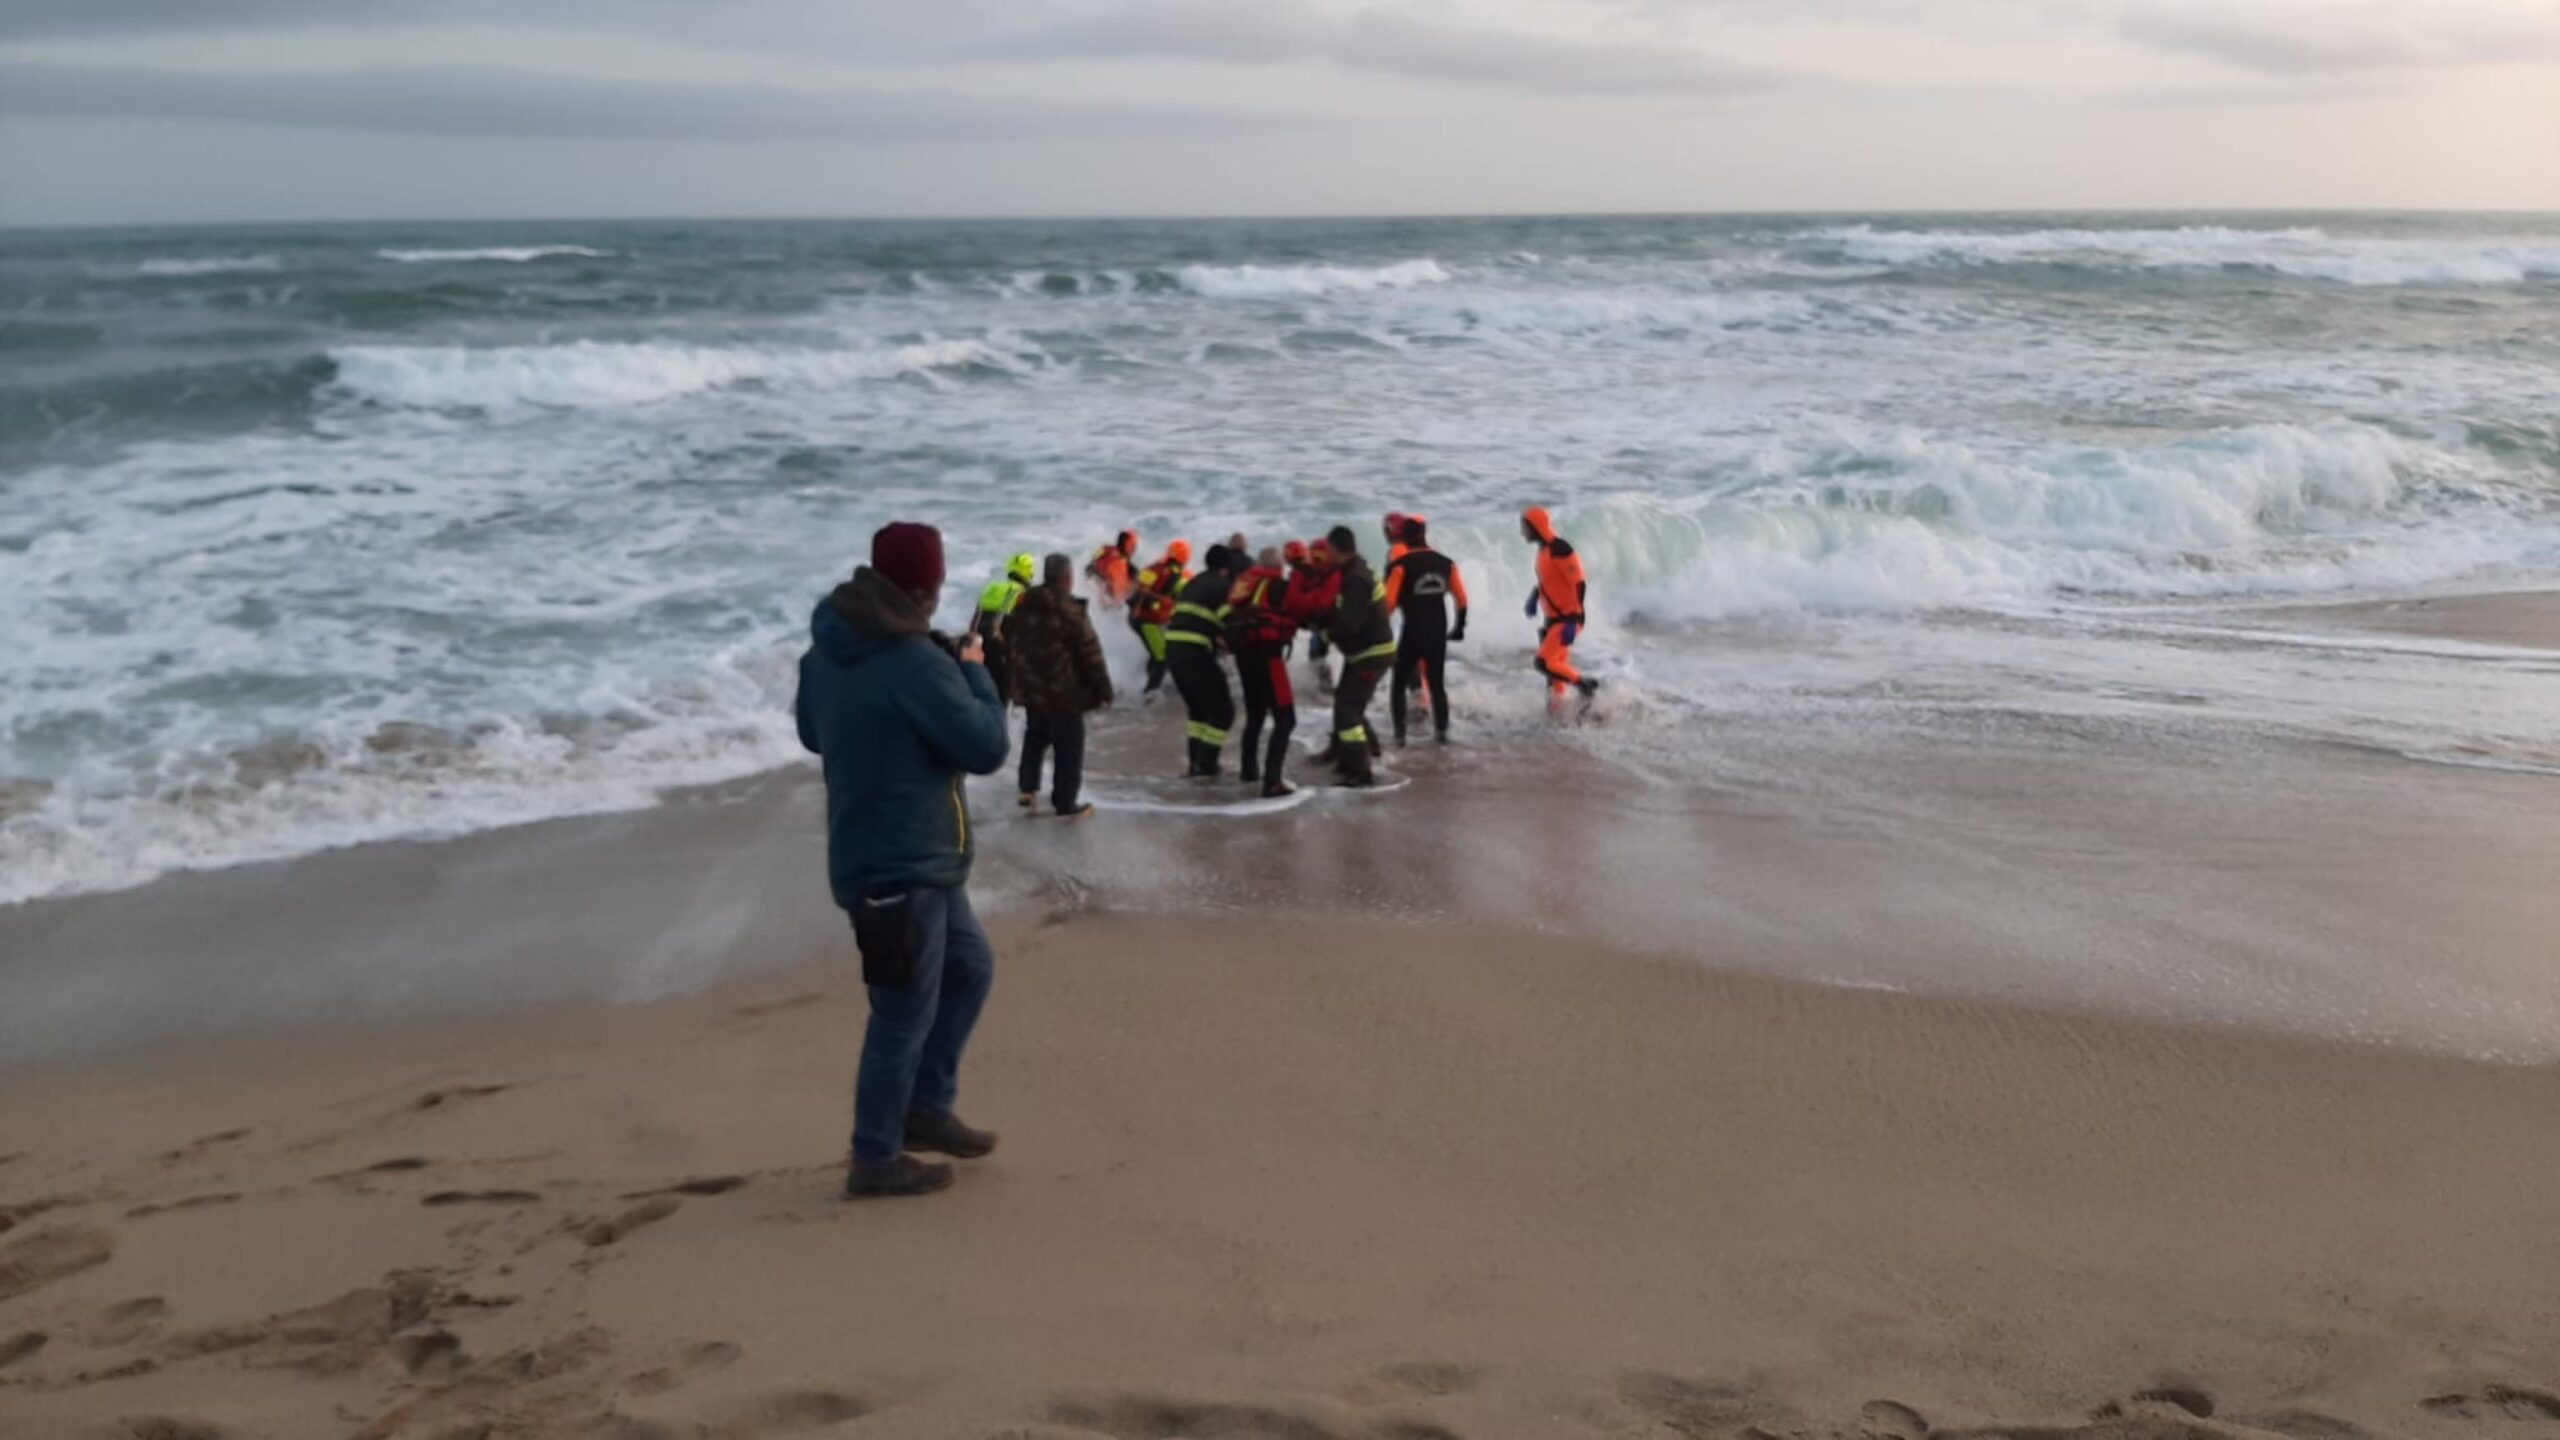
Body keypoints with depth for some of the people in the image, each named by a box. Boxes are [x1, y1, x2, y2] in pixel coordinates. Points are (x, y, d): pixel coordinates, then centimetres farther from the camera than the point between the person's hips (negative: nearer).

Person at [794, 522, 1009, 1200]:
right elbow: (986, 747, -19)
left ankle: (925, 1107, 30)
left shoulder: (826, 650, 6)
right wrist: (974, 672, -5)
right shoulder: (915, 662, -23)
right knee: (905, 1016, 1)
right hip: (901, 865, -10)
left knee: (970, 969, 23)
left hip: (913, 859, 10)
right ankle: (876, 1159, 12)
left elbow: (813, 733, 22)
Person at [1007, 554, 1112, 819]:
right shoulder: (1071, 611, -18)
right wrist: (1103, 690, -5)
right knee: (1069, 748, 3)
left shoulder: (1022, 606, 3)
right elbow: (1090, 654, -15)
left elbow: (1011, 643, 17)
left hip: (1031, 690, 6)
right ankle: (1066, 803, 6)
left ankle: (1028, 788, 22)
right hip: (1065, 693, -6)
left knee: (1035, 738, 25)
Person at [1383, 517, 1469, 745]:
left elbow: (1389, 601, -15)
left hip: (1413, 632, -4)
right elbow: (1461, 598, 9)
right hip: (1439, 632, 4)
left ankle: (1400, 733, 3)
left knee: (1399, 683, 8)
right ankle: (1442, 731, 16)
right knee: (1437, 684, 16)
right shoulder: (1445, 563, 4)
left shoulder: (1400, 565, -11)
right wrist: (1460, 626, 21)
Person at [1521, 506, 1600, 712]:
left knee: (1544, 663, -15)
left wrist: (1572, 622, -26)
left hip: (1566, 621, -9)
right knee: (1556, 665, 11)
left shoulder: (1559, 549, -19)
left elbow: (1580, 585, -23)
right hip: (1553, 619, 9)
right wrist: (1534, 598, 13)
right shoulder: (1544, 549, 10)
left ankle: (1585, 684, 2)